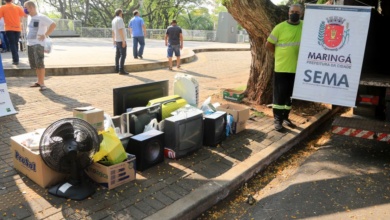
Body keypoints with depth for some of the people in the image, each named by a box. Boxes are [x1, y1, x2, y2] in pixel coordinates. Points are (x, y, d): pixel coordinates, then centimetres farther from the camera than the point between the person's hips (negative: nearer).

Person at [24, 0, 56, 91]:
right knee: (34, 64, 11)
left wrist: (45, 35, -17)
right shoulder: (29, 17, 15)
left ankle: (42, 84, -7)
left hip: (38, 44, -8)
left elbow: (53, 25, -18)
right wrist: (28, 35, 16)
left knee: (40, 63, -12)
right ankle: (39, 81, 22)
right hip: (29, 44, 8)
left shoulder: (41, 17, -11)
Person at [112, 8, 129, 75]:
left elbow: (113, 32, 17)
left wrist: (114, 41, 23)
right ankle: (121, 70, -14)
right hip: (121, 40, -10)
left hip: (117, 40, 10)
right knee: (123, 55, -10)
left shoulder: (114, 20, 13)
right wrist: (123, 41, -23)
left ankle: (117, 68, 17)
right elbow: (120, 30, -23)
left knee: (118, 54, 12)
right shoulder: (119, 19, -16)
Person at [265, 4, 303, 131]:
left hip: (297, 69, 4)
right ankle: (277, 120, 9)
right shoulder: (280, 27, -7)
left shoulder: (305, 26, 5)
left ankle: (285, 117, 28)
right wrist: (280, 55, 3)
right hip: (281, 68, -4)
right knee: (279, 95, 0)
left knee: (291, 95, 14)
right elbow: (268, 44, -2)